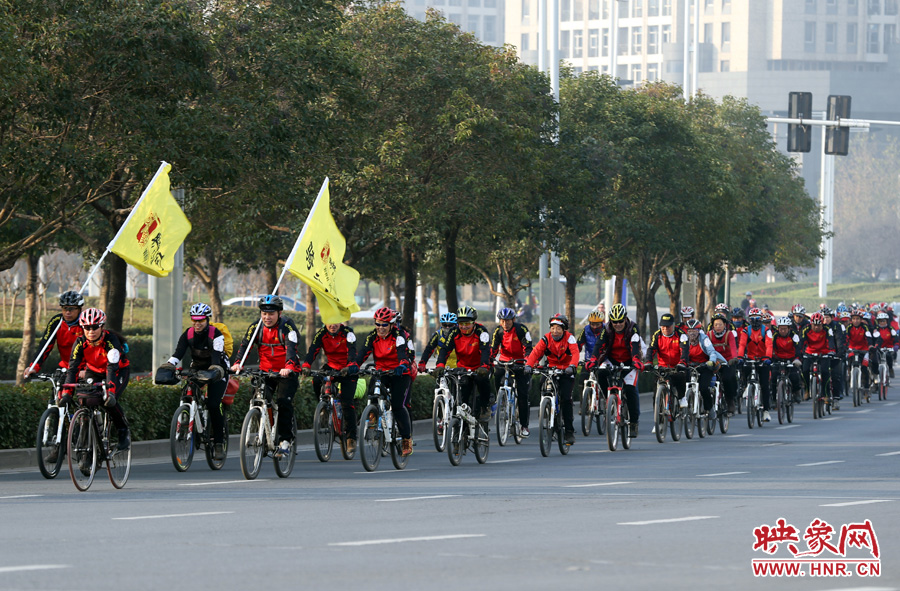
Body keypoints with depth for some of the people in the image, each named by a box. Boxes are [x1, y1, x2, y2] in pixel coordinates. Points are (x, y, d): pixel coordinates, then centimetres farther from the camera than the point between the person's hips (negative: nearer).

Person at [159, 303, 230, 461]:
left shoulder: (216, 334, -19)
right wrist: (169, 365, -40)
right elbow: (178, 353, -21)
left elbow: (217, 355, -32)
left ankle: (219, 443, -11)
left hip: (217, 372, -5)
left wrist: (216, 369, -52)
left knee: (213, 405, -19)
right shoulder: (188, 334, -9)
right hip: (197, 369, 5)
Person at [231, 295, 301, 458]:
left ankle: (285, 440, -12)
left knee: (283, 402, -20)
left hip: (287, 373, -4)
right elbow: (245, 345, -9)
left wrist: (288, 367, -44)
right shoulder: (256, 327, -1)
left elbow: (291, 348, -26)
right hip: (266, 371, 4)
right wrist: (237, 363, -26)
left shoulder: (287, 326, -14)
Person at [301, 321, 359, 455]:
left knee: (347, 403, -15)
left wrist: (350, 367, -51)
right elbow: (312, 351, -20)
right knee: (316, 381, -29)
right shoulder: (321, 334, -10)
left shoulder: (347, 333, -18)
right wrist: (305, 366, -39)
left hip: (347, 371, -3)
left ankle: (351, 437, -6)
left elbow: (352, 352, -31)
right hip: (331, 367, 3)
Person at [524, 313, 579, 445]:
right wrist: (529, 365, -35)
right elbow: (536, 352, -17)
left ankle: (569, 432, -11)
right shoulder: (546, 339, -6)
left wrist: (572, 366, -45)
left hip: (566, 372, -3)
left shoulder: (569, 338, -12)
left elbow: (575, 353, -25)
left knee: (566, 399, -15)